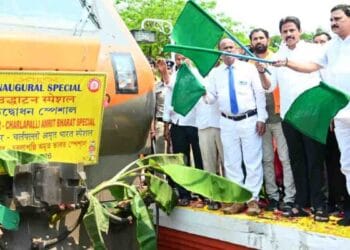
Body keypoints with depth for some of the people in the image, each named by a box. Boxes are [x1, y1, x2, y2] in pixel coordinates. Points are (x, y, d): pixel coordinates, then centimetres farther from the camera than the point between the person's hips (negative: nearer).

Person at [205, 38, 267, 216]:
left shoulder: (249, 68, 2)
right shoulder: (215, 73, 8)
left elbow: (259, 94, 0)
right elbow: (211, 98, 5)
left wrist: (261, 118, -7)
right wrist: (205, 94, -18)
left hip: (250, 120, -2)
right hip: (227, 123, 3)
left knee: (253, 162, 0)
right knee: (231, 163, 7)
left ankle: (252, 199, 8)